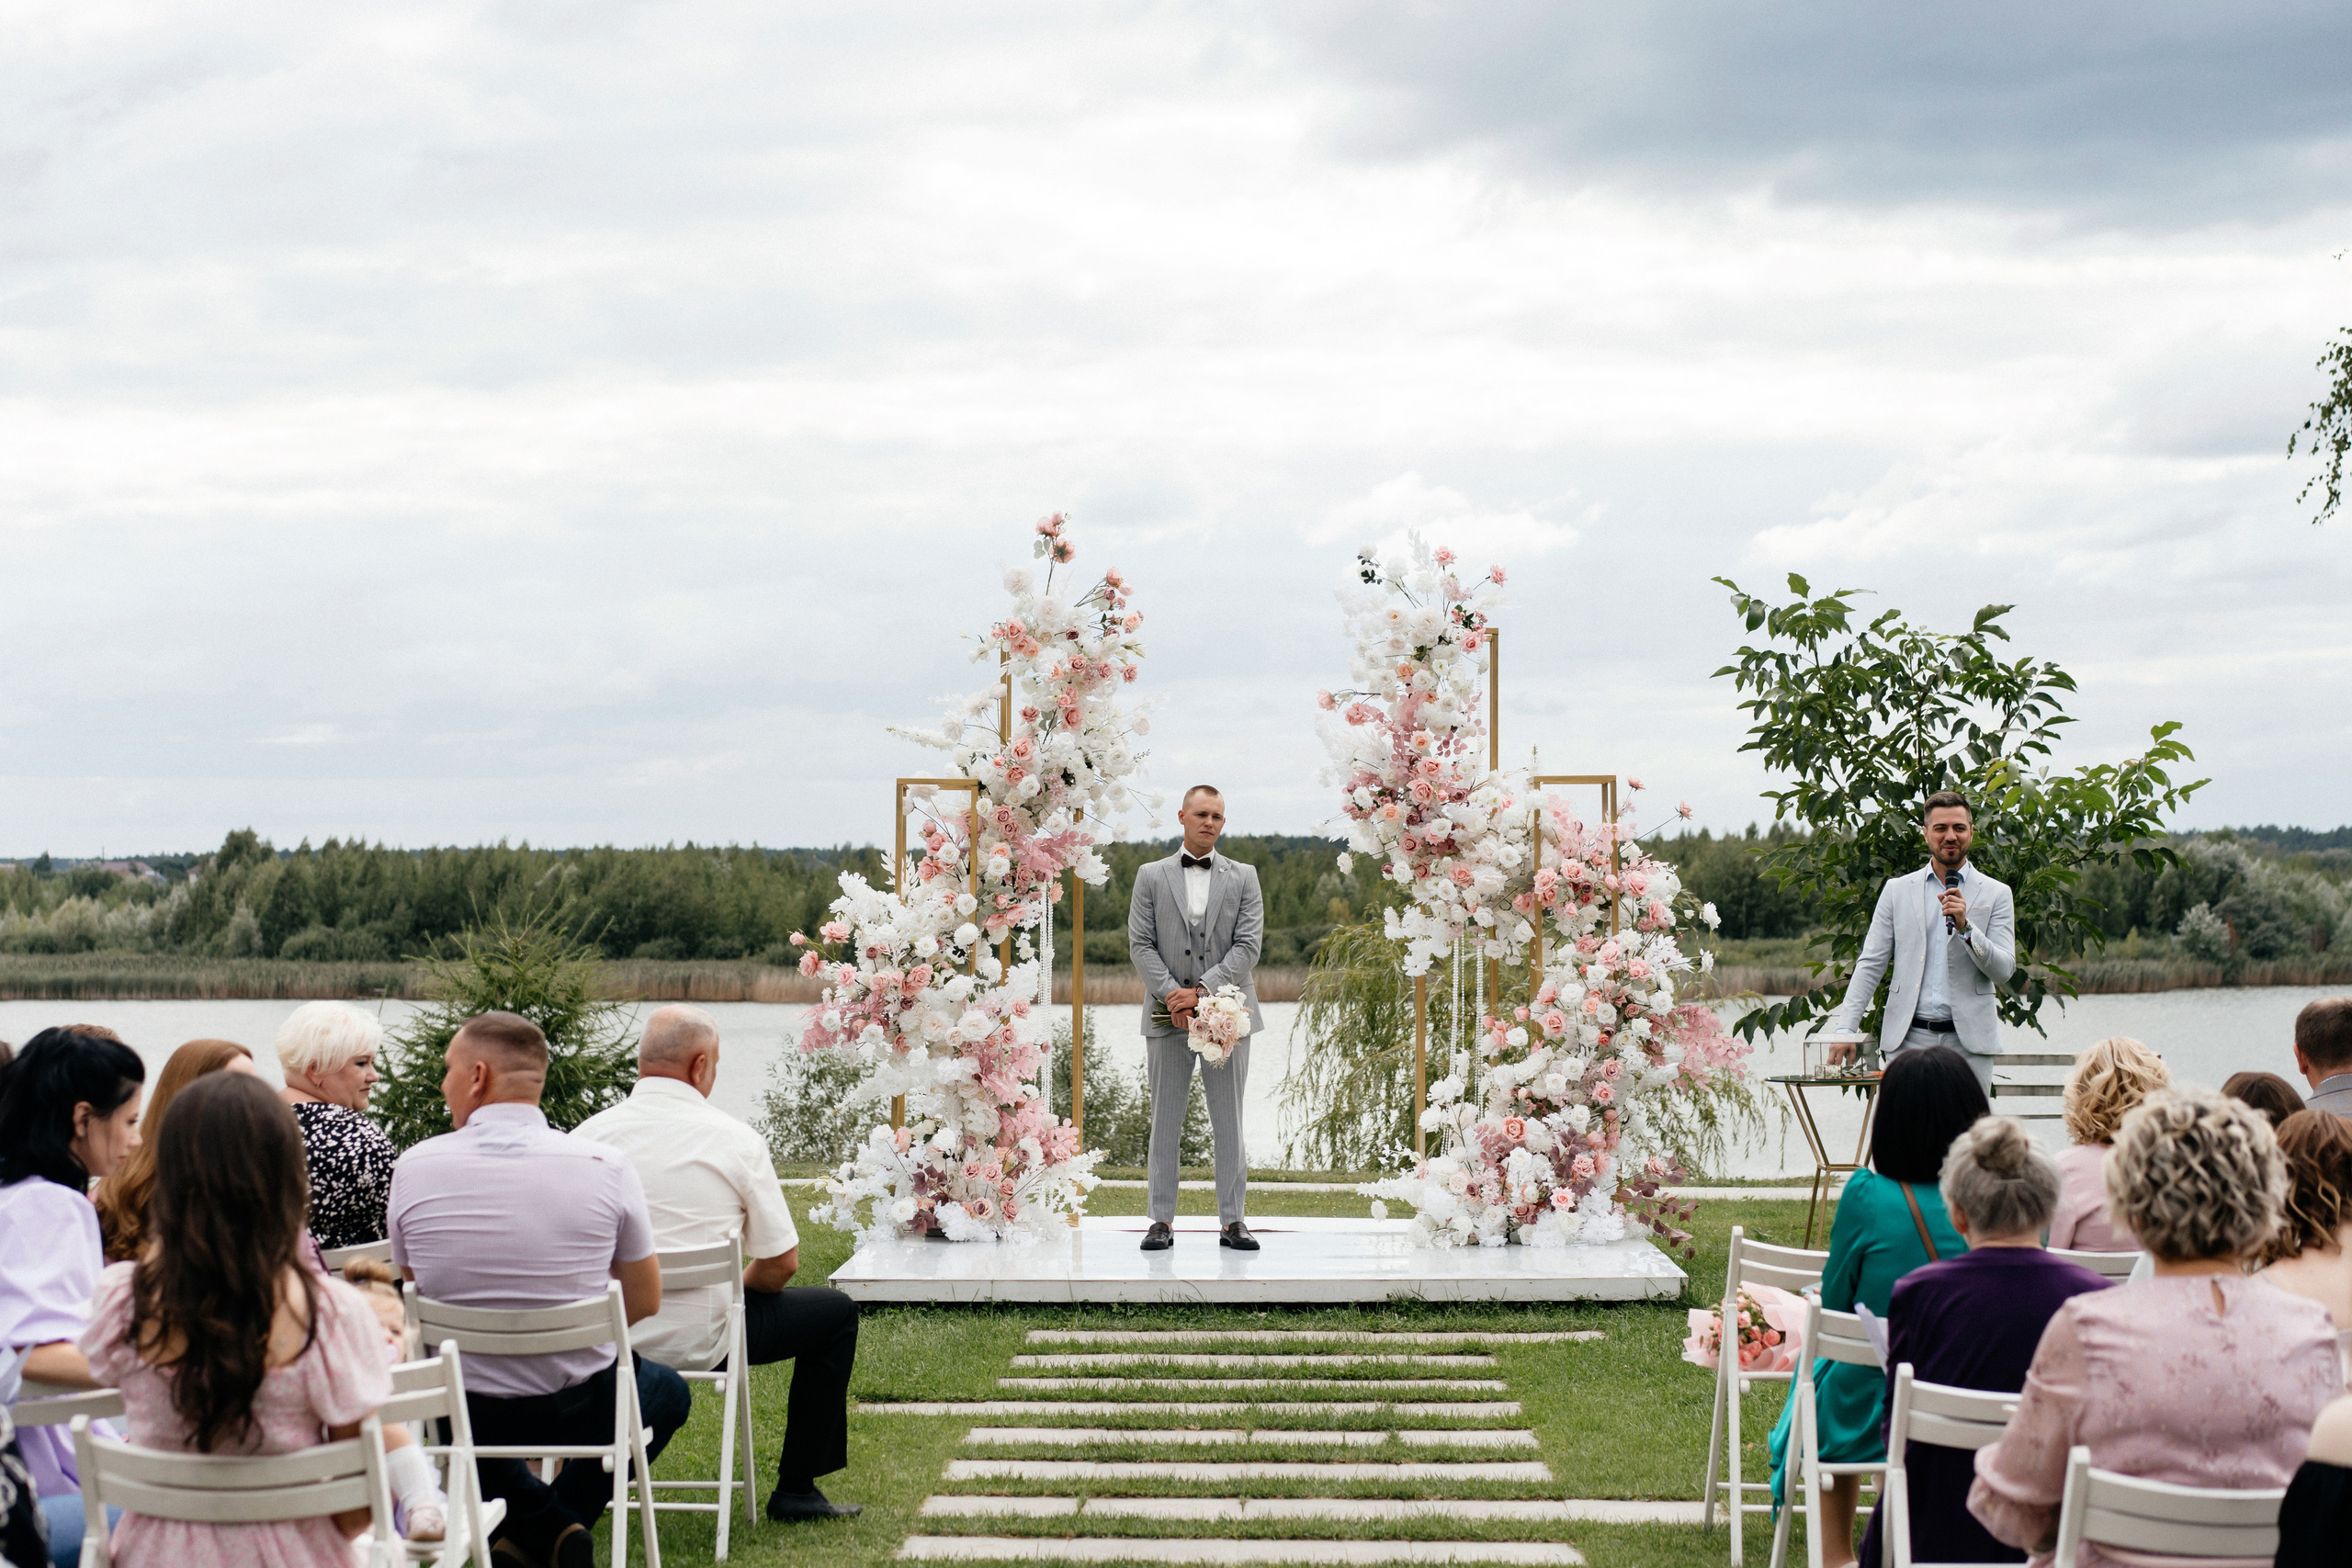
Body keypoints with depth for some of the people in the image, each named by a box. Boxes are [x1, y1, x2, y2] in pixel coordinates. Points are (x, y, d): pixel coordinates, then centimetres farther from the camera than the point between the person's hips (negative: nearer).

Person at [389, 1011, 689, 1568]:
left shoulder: (415, 1166, -11)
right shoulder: (604, 1166, -13)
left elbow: (415, 1288, 5)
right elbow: (644, 1304, -1)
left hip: (463, 1414, 1)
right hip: (582, 1409, -1)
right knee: (669, 1391, 33)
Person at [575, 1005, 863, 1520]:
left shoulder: (586, 1135, -2)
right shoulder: (736, 1140, -8)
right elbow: (781, 1263, -4)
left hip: (596, 1342, 4)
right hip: (696, 1340, -4)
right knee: (837, 1311, 18)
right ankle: (796, 1489, 19)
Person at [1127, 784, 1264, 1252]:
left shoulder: (1243, 877, 8)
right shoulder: (1152, 876, 8)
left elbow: (1248, 945, -2)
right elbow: (1140, 944, 2)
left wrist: (1202, 990, -13)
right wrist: (1172, 995, -12)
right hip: (1168, 1016, 0)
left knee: (1229, 1121, 3)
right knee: (1165, 1121, 3)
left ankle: (1232, 1220, 8)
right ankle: (1162, 1220, 8)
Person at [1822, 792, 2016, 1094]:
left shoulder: (1996, 894, 8)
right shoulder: (1897, 891, 11)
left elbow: (2004, 970, 0)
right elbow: (1870, 964, 8)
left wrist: (1965, 926, -15)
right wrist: (1845, 1027, -3)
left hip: (1969, 1042, 0)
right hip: (1910, 1040, 0)